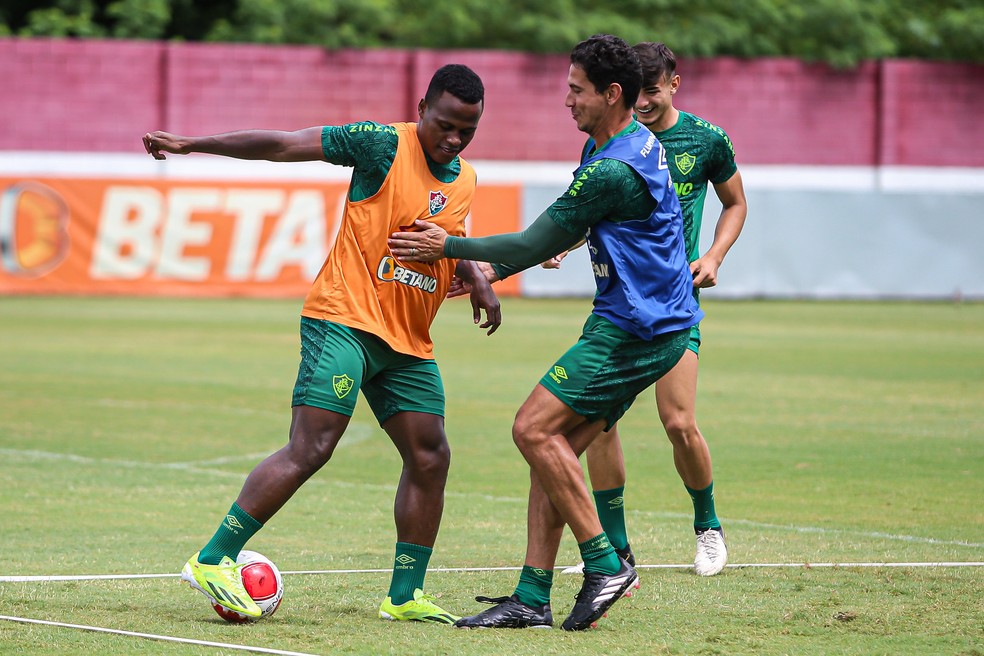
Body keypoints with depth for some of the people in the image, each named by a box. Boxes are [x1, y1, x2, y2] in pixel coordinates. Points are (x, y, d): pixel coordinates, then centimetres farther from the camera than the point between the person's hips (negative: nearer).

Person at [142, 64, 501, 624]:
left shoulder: (466, 181, 12)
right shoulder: (384, 145, -9)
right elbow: (284, 145, -8)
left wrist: (478, 280, 11)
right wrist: (192, 145, -10)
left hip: (408, 343, 7)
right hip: (345, 320, -7)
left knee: (430, 457, 3)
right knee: (310, 449, -17)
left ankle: (405, 596, 14)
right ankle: (212, 562, -12)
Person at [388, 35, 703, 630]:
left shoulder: (610, 171, -19)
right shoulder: (636, 143, 14)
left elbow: (535, 245, -12)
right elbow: (573, 229, 27)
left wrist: (451, 248, -1)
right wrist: (487, 270, 27)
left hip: (634, 329, -10)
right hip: (650, 320, 10)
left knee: (535, 429, -13)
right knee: (553, 445, 5)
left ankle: (605, 562, -8)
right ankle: (532, 598, 2)